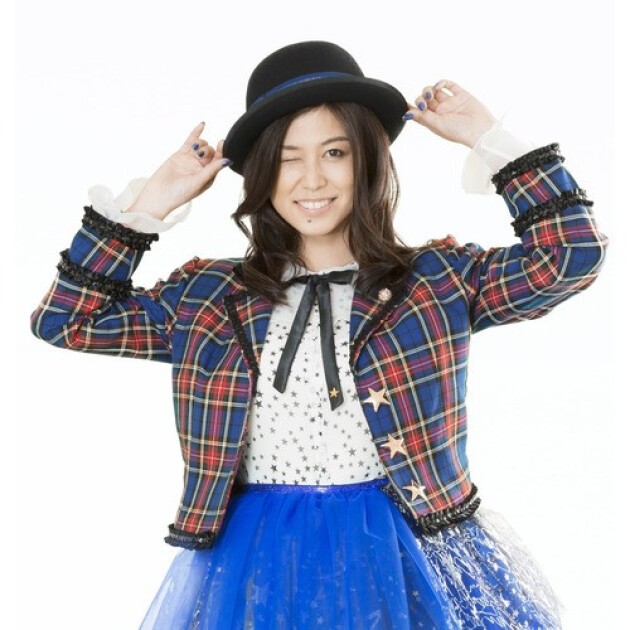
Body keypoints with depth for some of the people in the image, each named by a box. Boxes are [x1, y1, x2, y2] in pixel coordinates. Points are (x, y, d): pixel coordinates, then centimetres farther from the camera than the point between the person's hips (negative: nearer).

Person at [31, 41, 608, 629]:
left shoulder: (439, 280, -1)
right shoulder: (209, 297, 3)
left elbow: (571, 254, -10)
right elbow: (65, 319, 5)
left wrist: (487, 138, -7)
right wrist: (147, 207, 0)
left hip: (401, 556, -1)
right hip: (255, 564, 2)